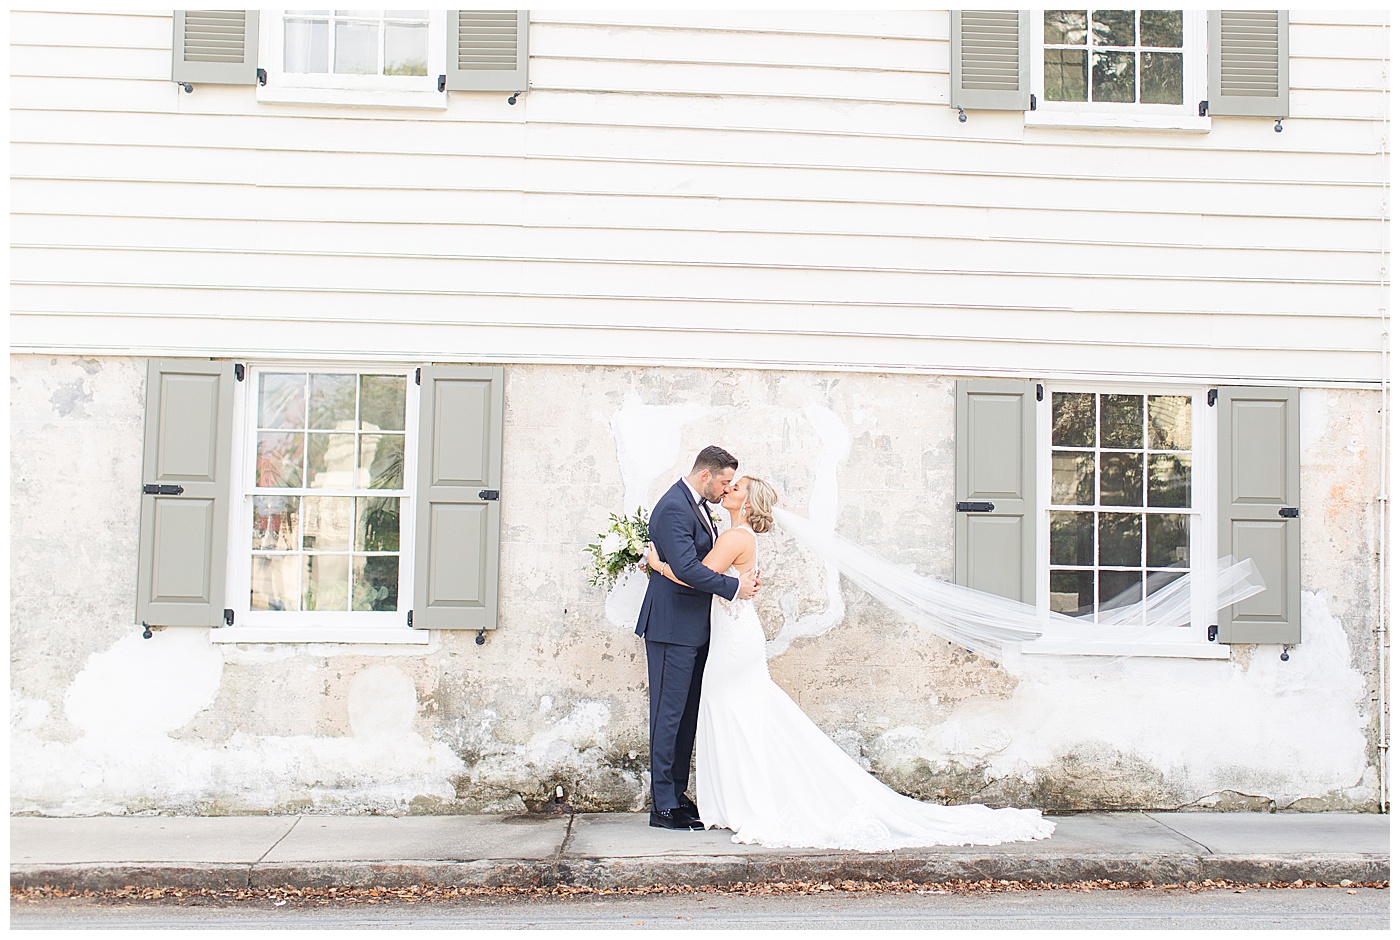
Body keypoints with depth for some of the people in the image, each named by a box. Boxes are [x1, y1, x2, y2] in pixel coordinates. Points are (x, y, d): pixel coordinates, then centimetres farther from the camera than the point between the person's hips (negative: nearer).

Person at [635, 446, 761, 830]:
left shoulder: (696, 505, 14)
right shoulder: (674, 508, -18)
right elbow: (686, 568, -27)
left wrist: (745, 572, 7)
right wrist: (734, 586, -19)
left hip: (694, 628, 10)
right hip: (672, 628, -10)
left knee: (687, 715, 13)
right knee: (669, 714, -4)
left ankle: (678, 795, 21)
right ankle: (663, 806, 2)